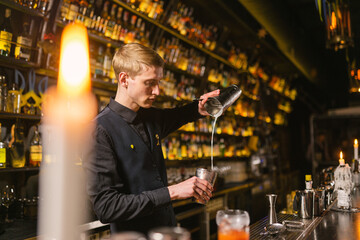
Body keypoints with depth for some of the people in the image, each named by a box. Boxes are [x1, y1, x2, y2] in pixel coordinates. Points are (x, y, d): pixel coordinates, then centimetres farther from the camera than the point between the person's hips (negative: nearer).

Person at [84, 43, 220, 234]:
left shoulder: (152, 117, 2)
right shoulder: (101, 130, -20)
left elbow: (177, 116, 26)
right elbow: (105, 207, -25)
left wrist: (198, 108, 3)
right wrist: (171, 192, -27)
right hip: (134, 234, -7)